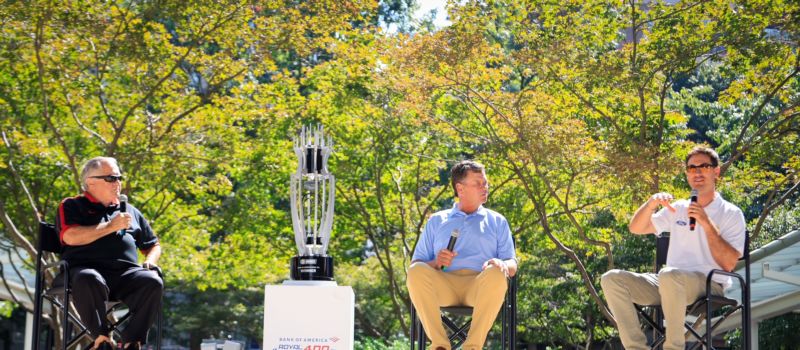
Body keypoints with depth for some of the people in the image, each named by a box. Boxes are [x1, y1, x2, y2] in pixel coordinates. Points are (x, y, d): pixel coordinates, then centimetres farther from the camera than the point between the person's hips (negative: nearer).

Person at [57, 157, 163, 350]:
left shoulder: (130, 211, 29)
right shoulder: (71, 206, 15)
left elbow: (153, 245, 33)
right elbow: (70, 237, -6)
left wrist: (150, 261, 9)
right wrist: (111, 226, -1)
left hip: (127, 273, 4)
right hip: (88, 268, -3)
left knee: (153, 282, -31)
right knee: (88, 280, -41)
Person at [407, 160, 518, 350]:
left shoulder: (497, 221, 24)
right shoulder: (436, 221, 23)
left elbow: (512, 264, 14)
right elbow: (416, 263, 17)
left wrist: (502, 264, -11)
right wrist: (435, 263, -7)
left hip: (480, 286, 0)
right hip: (443, 285, 0)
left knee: (496, 274, -35)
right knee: (416, 271, -32)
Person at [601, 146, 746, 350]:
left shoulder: (731, 214, 3)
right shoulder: (678, 209, 17)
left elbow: (728, 264, -8)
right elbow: (636, 228, 14)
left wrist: (707, 224, -14)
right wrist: (651, 203, -4)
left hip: (709, 285, -5)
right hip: (671, 285, 6)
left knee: (669, 275, -39)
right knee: (612, 279, -15)